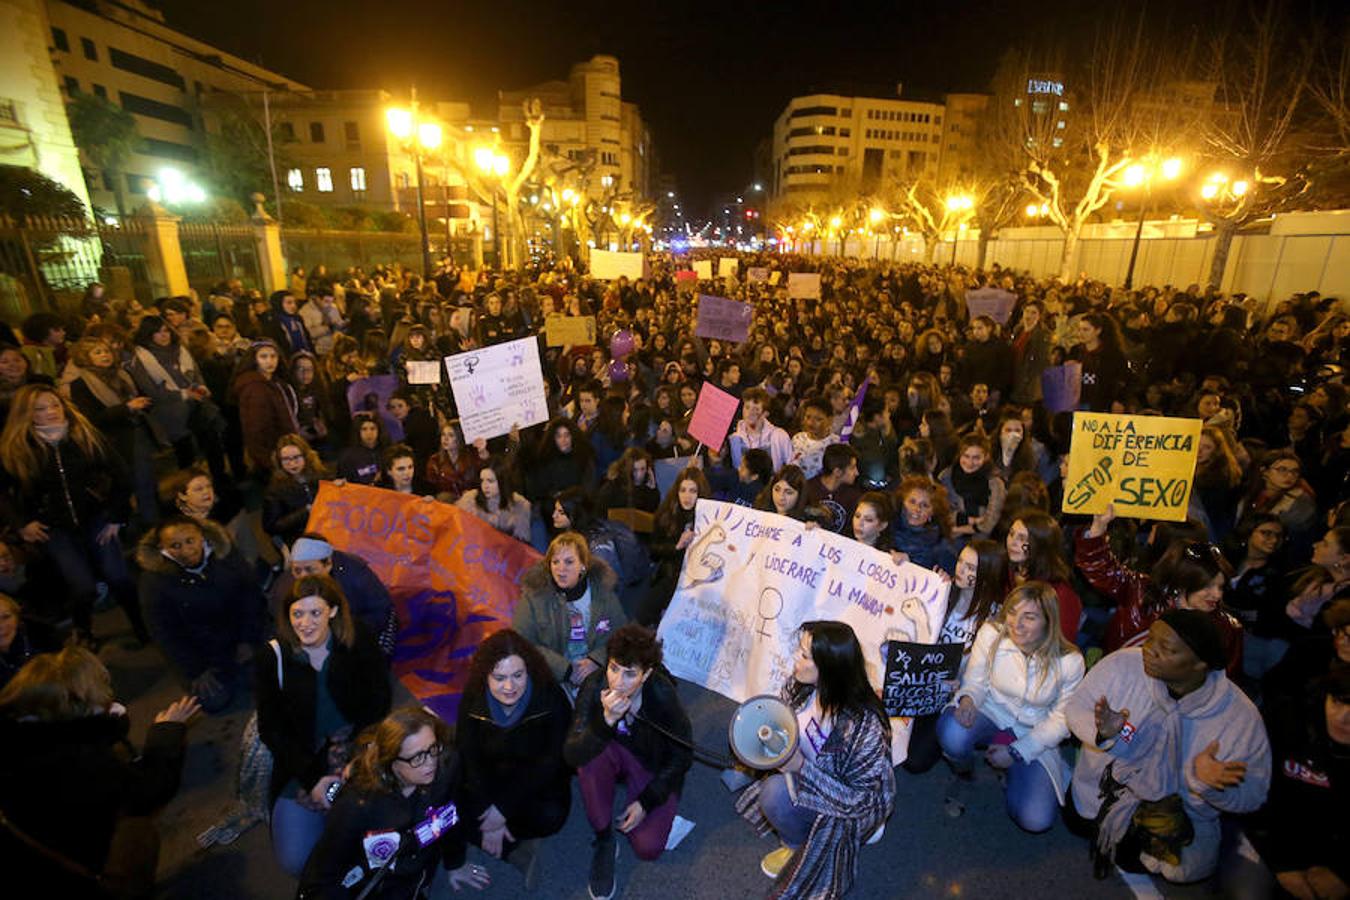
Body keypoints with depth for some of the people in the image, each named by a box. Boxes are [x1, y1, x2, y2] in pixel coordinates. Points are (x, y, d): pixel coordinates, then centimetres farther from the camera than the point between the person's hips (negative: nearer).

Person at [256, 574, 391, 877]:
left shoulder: (357, 640, -8)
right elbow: (271, 730, -5)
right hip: (301, 762, 1)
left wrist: (358, 757, -19)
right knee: (294, 861, -10)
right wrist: (313, 778, -14)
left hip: (357, 746, -1)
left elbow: (378, 701, -5)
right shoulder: (271, 658, -7)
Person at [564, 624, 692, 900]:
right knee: (591, 754, -33)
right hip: (615, 757, 1)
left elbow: (682, 755, -14)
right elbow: (571, 755, -32)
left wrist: (647, 801, -15)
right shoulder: (595, 684, -27)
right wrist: (606, 720, -48)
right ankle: (605, 841, -11)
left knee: (648, 848, -17)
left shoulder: (663, 694, -29)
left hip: (656, 768, 0)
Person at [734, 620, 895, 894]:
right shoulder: (802, 684, -19)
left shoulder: (864, 727, -36)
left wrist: (800, 766, -35)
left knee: (776, 794, -24)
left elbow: (858, 801, -27)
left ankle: (799, 848, 4)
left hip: (856, 808, -7)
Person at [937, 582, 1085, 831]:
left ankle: (1012, 767, 18)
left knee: (1036, 820, -16)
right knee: (953, 733, -36)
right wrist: (968, 698, -32)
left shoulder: (1070, 662, -17)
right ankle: (962, 773, 2)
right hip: (990, 714, 0)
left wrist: (1016, 752, -13)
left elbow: (1061, 718, -7)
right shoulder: (991, 633, -17)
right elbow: (975, 680, -7)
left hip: (1032, 736, 1)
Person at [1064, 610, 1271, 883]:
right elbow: (1075, 708, -16)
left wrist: (1205, 783, -37)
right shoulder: (1122, 664, -25)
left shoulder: (1242, 716, -23)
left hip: (1182, 814, 0)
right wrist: (1101, 733, -38)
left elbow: (1251, 796, -15)